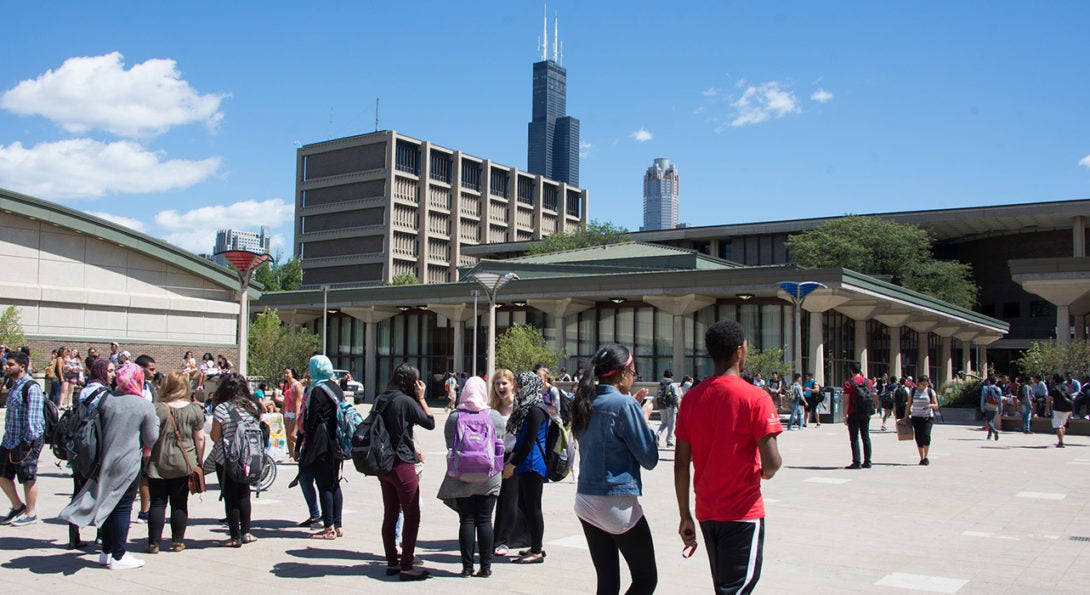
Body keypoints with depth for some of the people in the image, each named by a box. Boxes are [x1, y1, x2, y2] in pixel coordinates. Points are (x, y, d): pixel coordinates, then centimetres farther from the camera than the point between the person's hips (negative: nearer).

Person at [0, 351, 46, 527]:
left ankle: (31, 514, 15)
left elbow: (34, 417, -19)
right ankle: (18, 507, 28)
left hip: (26, 441, -9)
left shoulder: (31, 387, -16)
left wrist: (29, 440, -21)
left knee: (28, 478, 2)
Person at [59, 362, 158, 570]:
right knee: (122, 507, 3)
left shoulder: (106, 399, -1)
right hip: (128, 464, -4)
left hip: (105, 461, 4)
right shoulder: (145, 406, -10)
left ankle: (106, 552, 25)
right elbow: (151, 439, -6)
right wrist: (155, 421, 11)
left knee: (107, 504, 16)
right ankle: (118, 556, 7)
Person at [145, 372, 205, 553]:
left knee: (157, 503, 6)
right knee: (180, 504, 8)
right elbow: (200, 438, 1)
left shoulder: (156, 409, -8)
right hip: (185, 464, 1)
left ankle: (154, 543, 7)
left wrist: (145, 459, 4)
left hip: (158, 465, -1)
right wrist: (199, 460, 11)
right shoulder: (195, 409, -2)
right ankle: (178, 541, 12)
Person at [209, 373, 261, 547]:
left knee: (230, 497, 1)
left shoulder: (221, 408, -13)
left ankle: (235, 537, 4)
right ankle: (245, 532, 20)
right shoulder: (252, 406, 3)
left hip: (226, 459, -5)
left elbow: (215, 437, -10)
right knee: (244, 495, 16)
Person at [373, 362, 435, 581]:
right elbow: (430, 423, -7)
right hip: (402, 464, -8)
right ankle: (406, 567, -1)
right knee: (412, 516, 0)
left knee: (390, 515, 15)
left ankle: (392, 562, 21)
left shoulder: (380, 399, 6)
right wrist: (421, 398, -2)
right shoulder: (406, 401, -15)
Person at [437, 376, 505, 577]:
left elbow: (449, 445, 6)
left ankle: (467, 566, 9)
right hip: (489, 477, 0)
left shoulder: (454, 417, -3)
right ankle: (486, 567, 10)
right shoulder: (496, 417, -2)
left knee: (466, 520, 6)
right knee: (484, 520, 6)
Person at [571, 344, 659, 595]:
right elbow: (649, 458, -9)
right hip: (618, 503, -7)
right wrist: (645, 418, 3)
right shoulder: (625, 404, -15)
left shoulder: (586, 403, 7)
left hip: (585, 501, 8)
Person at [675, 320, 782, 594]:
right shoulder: (754, 397, -12)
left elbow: (681, 464, 3)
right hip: (743, 513, -6)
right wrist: (765, 472, 7)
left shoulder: (692, 397, 3)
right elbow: (771, 463, -17)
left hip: (706, 513, 6)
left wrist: (685, 516, 10)